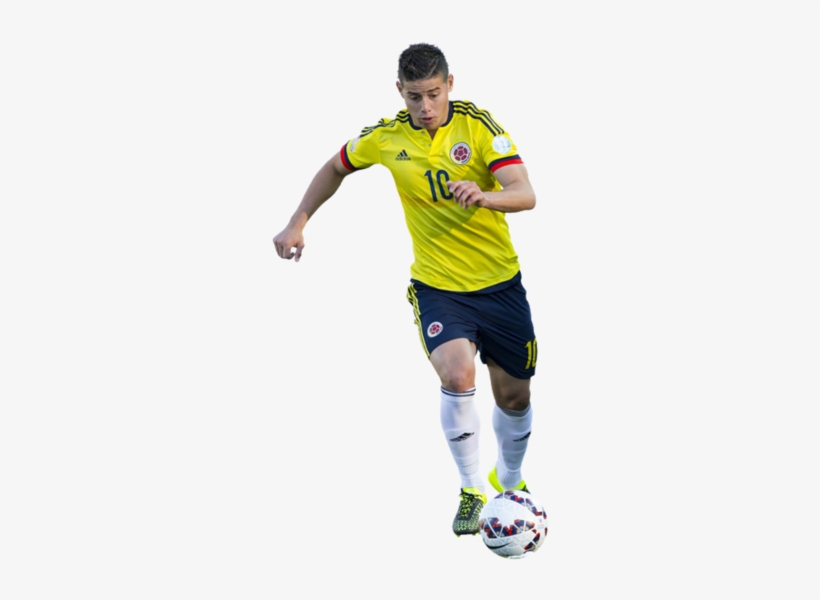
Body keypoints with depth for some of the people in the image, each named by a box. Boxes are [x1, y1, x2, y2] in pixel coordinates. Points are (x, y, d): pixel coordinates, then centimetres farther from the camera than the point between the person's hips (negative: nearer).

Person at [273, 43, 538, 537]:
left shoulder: (478, 125, -13)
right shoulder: (386, 137, -6)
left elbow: (525, 195, -23)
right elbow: (337, 168, 15)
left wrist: (484, 196, -43)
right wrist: (298, 222, 10)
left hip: (500, 284, 0)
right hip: (437, 287, 0)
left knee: (514, 396, 10)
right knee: (458, 375, -26)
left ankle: (510, 482, 40)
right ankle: (471, 490, -8)